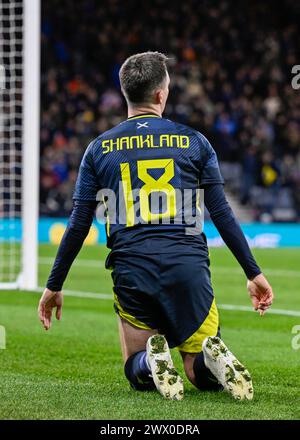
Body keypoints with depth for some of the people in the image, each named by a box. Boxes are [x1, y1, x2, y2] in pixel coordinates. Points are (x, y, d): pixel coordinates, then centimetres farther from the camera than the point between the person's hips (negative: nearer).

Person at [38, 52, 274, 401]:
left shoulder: (99, 148, 8)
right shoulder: (194, 142, 6)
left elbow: (78, 226, 7)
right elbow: (222, 215, 4)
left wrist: (54, 286, 16)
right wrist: (254, 274, 11)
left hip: (131, 272, 0)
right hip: (189, 269, 0)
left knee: (137, 373, 17)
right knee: (205, 377, 11)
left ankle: (152, 359, -19)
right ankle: (212, 354, -25)